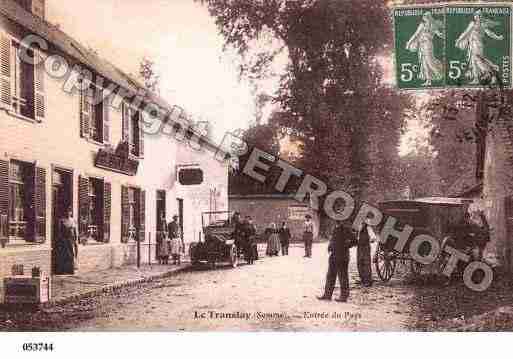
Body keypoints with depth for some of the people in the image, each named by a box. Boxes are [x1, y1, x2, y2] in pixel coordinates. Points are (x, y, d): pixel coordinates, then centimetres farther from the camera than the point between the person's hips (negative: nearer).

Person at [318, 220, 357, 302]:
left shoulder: (346, 228, -13)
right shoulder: (337, 228, 11)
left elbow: (354, 240, -15)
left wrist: (345, 247, -16)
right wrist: (330, 246, 9)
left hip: (342, 256, -9)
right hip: (334, 255, 9)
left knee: (343, 276, 0)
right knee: (330, 275, 13)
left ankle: (344, 296, 7)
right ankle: (327, 294, 20)